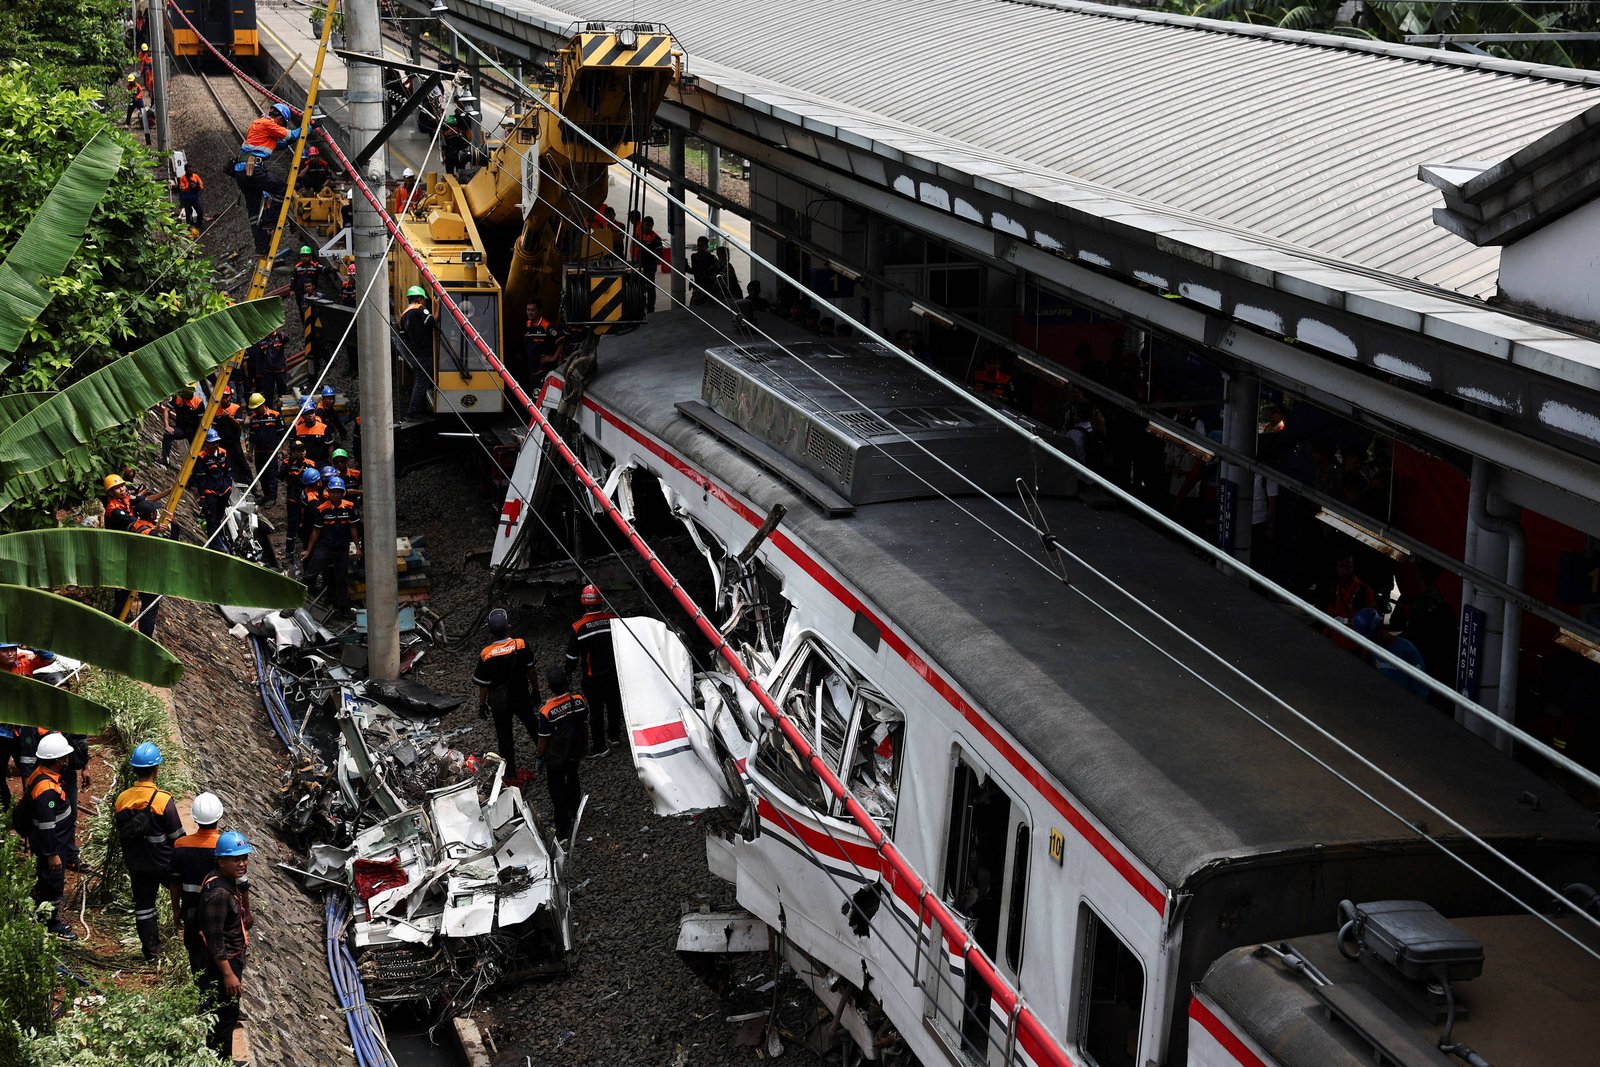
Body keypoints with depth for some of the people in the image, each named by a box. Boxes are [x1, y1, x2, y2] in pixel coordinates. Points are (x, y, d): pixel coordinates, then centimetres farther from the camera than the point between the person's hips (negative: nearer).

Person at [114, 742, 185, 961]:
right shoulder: (164, 800, -21)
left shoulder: (122, 799, -6)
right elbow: (177, 836, -14)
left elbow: (121, 835, 5)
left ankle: (152, 951, 22)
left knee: (143, 904, 14)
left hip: (136, 865, 5)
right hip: (164, 863, -4)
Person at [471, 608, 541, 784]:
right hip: (522, 698, 1)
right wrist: (535, 690, 11)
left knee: (504, 737, 15)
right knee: (533, 727, 25)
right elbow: (531, 671, -6)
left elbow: (483, 685, -14)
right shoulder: (522, 645, -20)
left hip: (499, 703, -1)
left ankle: (511, 774, 27)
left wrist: (482, 705, 2)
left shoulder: (486, 654, -24)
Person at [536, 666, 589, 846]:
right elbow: (585, 727, -5)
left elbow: (543, 740, -19)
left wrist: (540, 758, 0)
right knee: (572, 777, 31)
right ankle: (573, 809, 56)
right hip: (575, 753, 5)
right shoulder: (579, 700, -19)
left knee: (557, 790, 14)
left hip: (555, 758, -4)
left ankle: (563, 831, 23)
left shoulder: (546, 711, -31)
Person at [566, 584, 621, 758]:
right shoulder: (613, 620, -12)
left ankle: (599, 748, 14)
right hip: (614, 673, 3)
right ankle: (614, 735, 42)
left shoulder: (578, 628, -18)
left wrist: (568, 674, 8)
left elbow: (572, 655, -9)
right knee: (614, 704, 22)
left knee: (596, 710, 8)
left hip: (591, 678, -3)